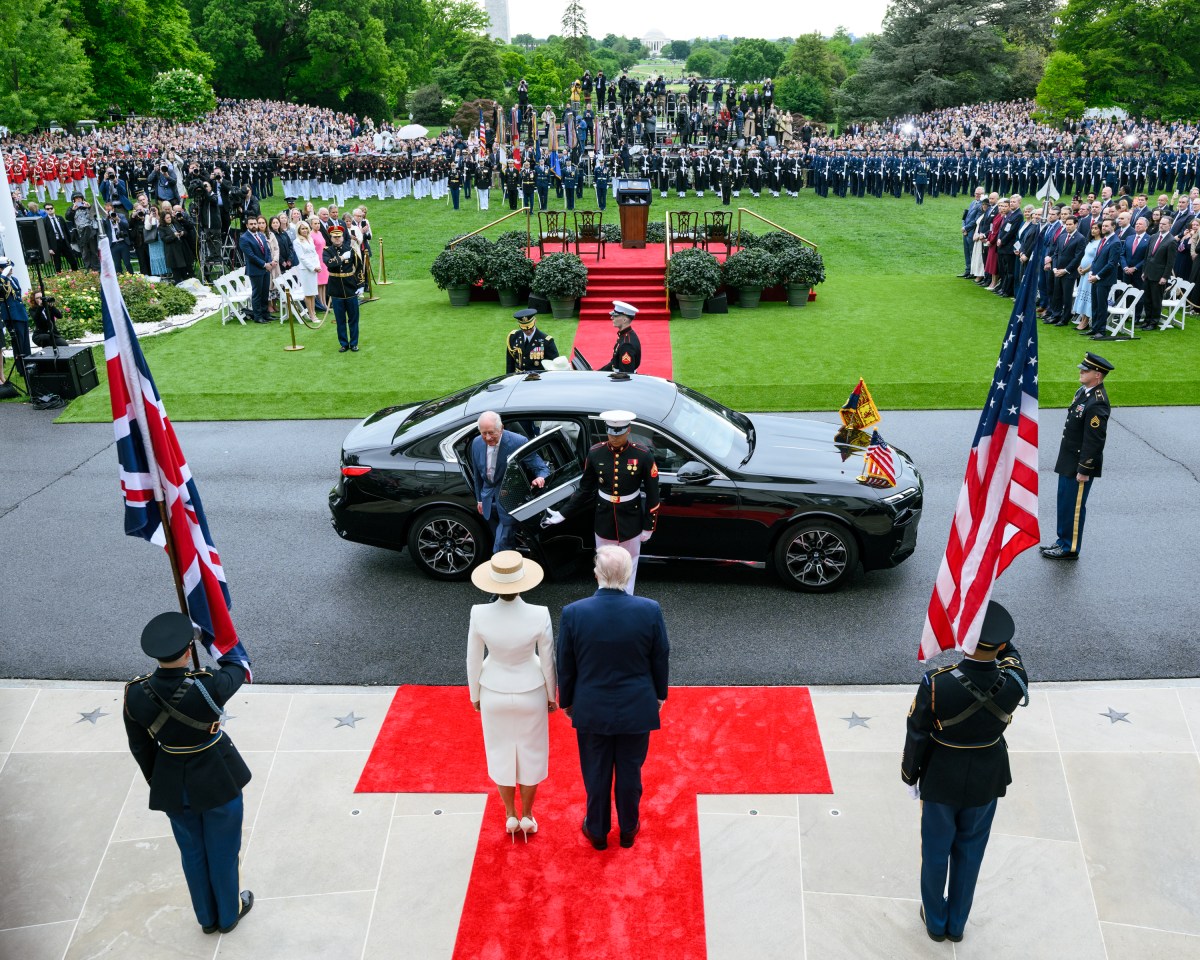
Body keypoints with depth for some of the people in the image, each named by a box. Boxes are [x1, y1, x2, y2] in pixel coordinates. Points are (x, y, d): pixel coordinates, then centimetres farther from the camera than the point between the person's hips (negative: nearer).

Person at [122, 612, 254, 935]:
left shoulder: (134, 694, -20)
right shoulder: (208, 688, -33)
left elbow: (139, 747, -4)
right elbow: (239, 667, -10)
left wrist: (157, 781, 13)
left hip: (171, 784, 3)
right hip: (217, 779, -3)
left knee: (193, 853, 26)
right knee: (223, 851, 22)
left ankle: (207, 917, 47)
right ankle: (229, 914, 44)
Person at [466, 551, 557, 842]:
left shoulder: (479, 614, -25)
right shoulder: (539, 616, -28)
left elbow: (473, 660, -11)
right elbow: (548, 661, -13)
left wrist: (474, 695, 8)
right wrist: (551, 695, 5)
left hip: (494, 693, 1)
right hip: (530, 693, -1)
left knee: (502, 752, 24)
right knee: (530, 752, 23)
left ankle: (510, 815, 40)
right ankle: (527, 816, 39)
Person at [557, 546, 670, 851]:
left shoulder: (573, 613, -19)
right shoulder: (650, 611, -18)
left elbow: (565, 666, -7)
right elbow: (661, 659, -5)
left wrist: (566, 701, 10)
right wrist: (659, 694, 13)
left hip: (591, 710, 0)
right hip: (637, 709, 0)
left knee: (596, 772, 19)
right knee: (630, 771, 20)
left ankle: (597, 831, 38)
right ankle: (628, 829, 39)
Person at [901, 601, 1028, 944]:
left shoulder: (936, 684, -34)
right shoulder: (1014, 683, -28)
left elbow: (917, 737, -18)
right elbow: (1008, 654, -1)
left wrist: (910, 776, 1)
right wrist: (993, 633, -14)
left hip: (941, 780, -2)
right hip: (986, 780, 2)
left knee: (936, 849, 23)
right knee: (970, 850, 25)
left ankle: (935, 920, 45)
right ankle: (956, 923, 45)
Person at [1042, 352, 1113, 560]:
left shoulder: (1097, 404, -25)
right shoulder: (1084, 391, 5)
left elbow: (1094, 441, -23)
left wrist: (1084, 470, -20)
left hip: (1080, 464, -9)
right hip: (1068, 461, 9)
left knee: (1073, 507, 3)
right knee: (1064, 502, 20)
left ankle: (1070, 549, 17)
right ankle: (1063, 541, 34)